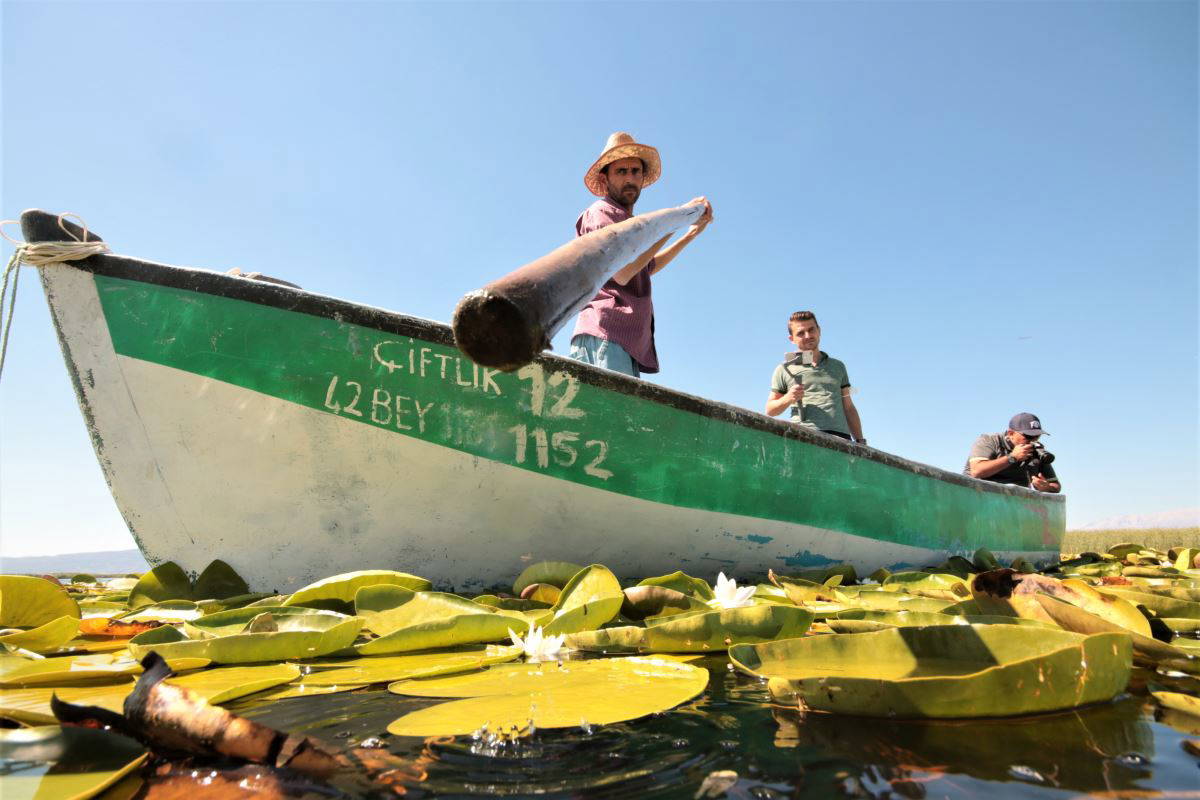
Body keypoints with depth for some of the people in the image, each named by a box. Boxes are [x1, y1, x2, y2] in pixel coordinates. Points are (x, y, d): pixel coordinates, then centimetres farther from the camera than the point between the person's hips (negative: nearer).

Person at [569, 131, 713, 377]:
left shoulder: (626, 221, 33)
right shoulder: (601, 211, 4)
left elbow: (648, 266, 48)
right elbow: (621, 271, -13)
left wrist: (691, 233, 43)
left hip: (629, 342, 9)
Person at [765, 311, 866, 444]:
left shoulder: (838, 366, 25)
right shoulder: (784, 369, 16)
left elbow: (848, 408, 24)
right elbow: (770, 410, 15)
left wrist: (860, 441, 15)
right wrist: (788, 398, -4)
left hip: (841, 435, 3)